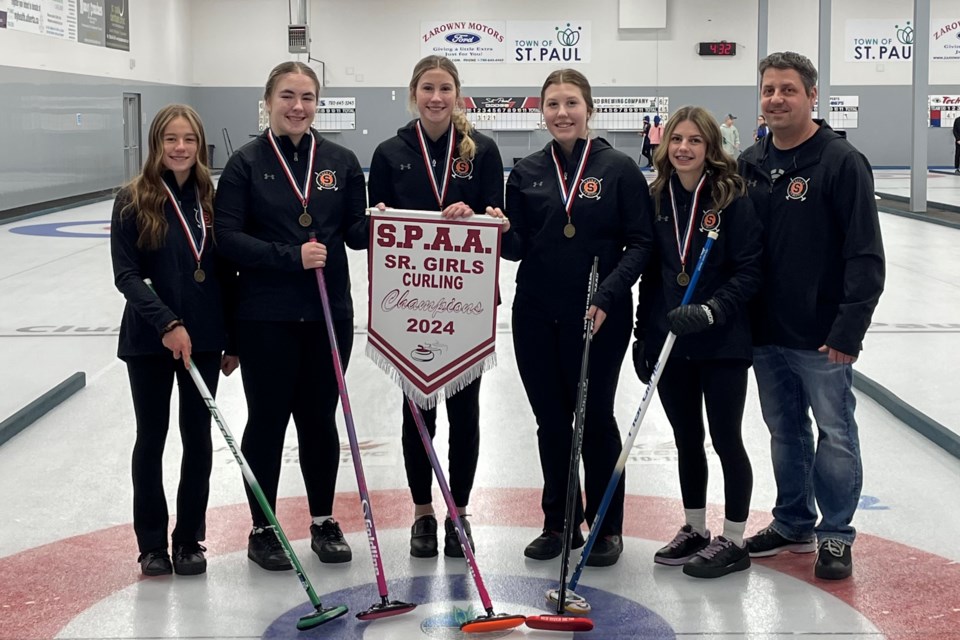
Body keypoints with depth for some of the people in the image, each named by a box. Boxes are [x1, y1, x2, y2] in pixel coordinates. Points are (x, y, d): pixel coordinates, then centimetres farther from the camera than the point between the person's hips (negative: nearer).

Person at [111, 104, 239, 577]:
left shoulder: (210, 200, 4)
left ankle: (190, 540, 19)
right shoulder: (133, 200, -6)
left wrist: (233, 340, 6)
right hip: (149, 339, -3)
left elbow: (225, 274, 7)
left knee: (198, 437, 7)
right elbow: (126, 274, -10)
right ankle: (152, 544, 17)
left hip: (203, 338, 3)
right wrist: (167, 323, -20)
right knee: (152, 437, 6)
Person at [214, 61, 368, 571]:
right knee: (268, 419, 6)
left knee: (320, 418, 12)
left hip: (328, 313, 3)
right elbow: (228, 235, -10)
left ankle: (324, 522, 25)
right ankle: (262, 529, 19)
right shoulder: (246, 163, -4)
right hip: (265, 317, -3)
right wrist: (291, 256, -20)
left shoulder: (340, 161, 5)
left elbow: (356, 229, 7)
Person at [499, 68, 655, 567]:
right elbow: (517, 247, 6)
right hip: (537, 317, 3)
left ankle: (606, 527, 19)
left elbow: (640, 243, -6)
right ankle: (559, 522, 24)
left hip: (600, 318, -3)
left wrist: (608, 295, -18)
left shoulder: (618, 169, -4)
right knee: (551, 421, 11)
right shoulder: (526, 173, 6)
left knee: (595, 418, 5)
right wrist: (500, 230, -16)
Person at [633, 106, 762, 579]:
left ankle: (733, 541, 15)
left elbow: (749, 272, -11)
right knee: (686, 440, 14)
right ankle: (694, 530, 28)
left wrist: (710, 311, -23)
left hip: (722, 344, -5)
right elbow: (650, 273, 11)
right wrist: (643, 334, 9)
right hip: (669, 342, 5)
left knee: (726, 439, 3)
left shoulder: (733, 199, -9)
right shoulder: (656, 199, 6)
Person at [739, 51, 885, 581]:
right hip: (765, 332, 6)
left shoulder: (841, 162, -10)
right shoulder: (749, 165, 8)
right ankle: (793, 524, 30)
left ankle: (835, 535, 17)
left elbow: (865, 255, -13)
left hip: (821, 336, -5)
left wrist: (849, 329, -18)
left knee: (834, 434, 4)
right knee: (785, 432, 16)